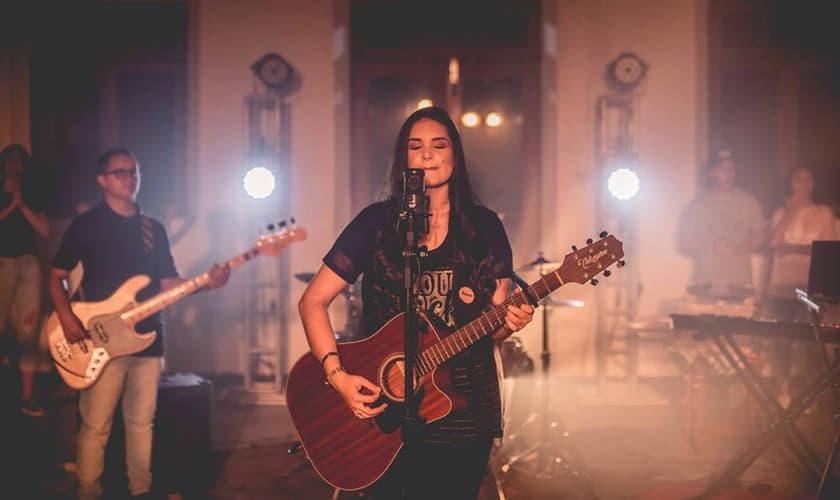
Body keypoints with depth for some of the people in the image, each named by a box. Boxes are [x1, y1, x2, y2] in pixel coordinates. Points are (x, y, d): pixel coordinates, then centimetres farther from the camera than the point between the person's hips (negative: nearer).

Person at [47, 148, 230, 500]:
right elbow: (56, 277, 0)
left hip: (147, 339, 4)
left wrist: (206, 282, -6)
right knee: (96, 426, -2)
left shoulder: (153, 229, 13)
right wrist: (67, 319, -16)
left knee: (141, 423, 11)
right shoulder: (85, 224, -1)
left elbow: (169, 283, 12)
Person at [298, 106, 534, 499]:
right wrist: (337, 374, -17)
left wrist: (509, 322, -18)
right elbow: (313, 301, -5)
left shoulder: (484, 226, 3)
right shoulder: (377, 222, -3)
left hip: (465, 408, 1)